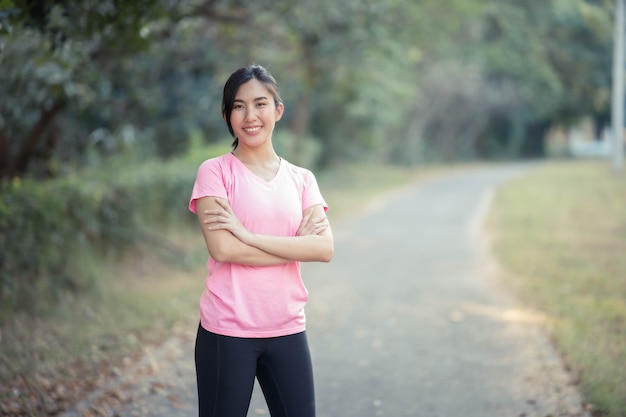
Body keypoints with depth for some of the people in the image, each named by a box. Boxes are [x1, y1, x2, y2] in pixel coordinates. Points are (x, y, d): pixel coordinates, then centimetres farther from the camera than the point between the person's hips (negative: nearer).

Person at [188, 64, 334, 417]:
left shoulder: (302, 179, 8)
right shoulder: (215, 171, -2)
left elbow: (325, 249, -7)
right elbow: (223, 249, -15)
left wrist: (247, 234, -14)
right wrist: (296, 244, -10)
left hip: (287, 331, 3)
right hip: (227, 331, -3)